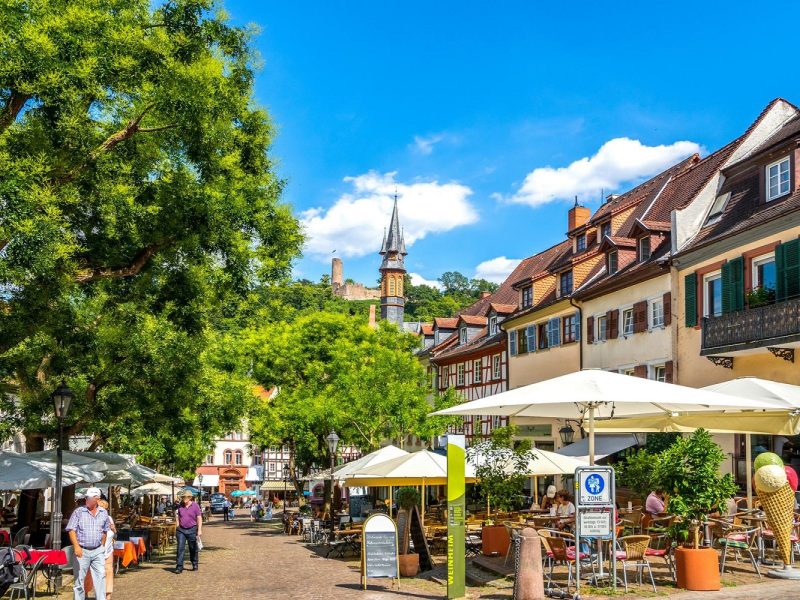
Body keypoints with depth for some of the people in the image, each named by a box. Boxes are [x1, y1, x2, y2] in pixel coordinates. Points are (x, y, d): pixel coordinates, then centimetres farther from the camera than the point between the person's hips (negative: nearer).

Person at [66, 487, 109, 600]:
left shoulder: (104, 513, 7)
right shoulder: (78, 511, -3)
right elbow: (71, 530, -8)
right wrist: (76, 546, -19)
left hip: (98, 551, 2)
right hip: (82, 551, -2)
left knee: (100, 576, -3)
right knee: (79, 578, 2)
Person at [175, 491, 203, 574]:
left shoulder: (195, 506, -3)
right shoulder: (181, 506, 8)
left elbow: (199, 519, -5)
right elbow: (178, 518, 16)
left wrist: (199, 530, -13)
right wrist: (177, 529, 12)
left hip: (191, 530, -3)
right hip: (181, 530, 3)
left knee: (193, 548, 9)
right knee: (180, 548, -7)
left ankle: (195, 564, 26)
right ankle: (179, 567, -7)